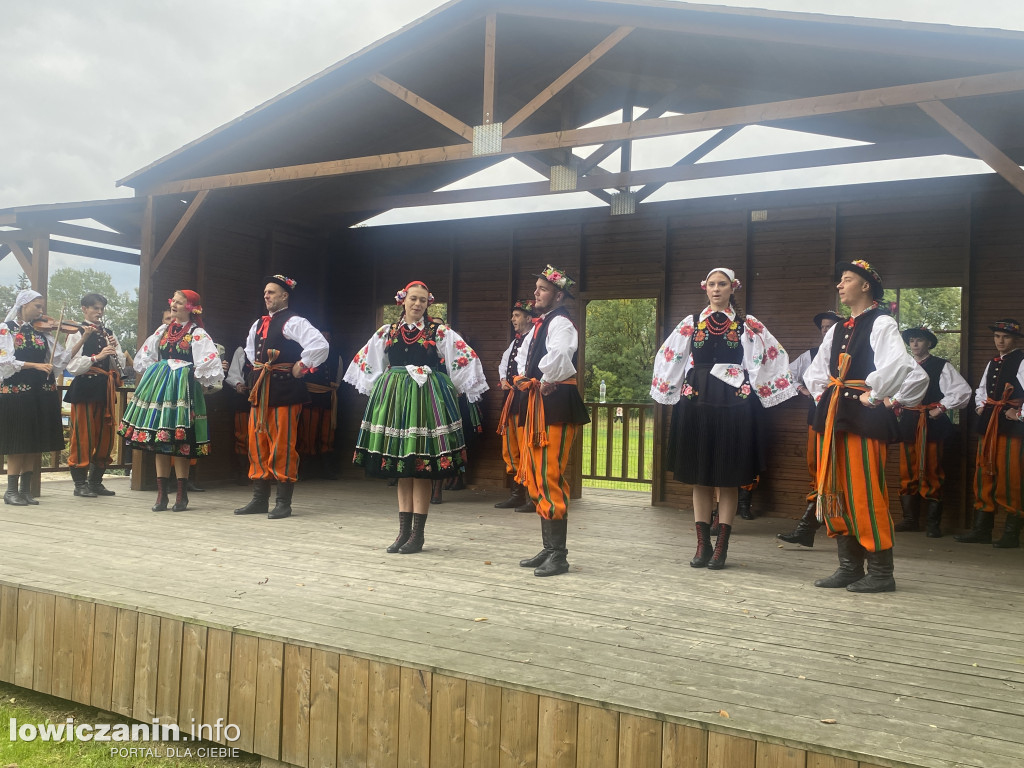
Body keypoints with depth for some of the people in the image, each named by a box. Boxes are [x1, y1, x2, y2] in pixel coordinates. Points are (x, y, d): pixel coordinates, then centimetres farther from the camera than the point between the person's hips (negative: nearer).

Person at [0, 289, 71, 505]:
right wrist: (35, 365, -20)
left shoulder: (41, 330, 11)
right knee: (18, 442, -1)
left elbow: (61, 359, 4)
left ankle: (26, 489, 16)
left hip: (42, 391, 5)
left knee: (35, 442, 7)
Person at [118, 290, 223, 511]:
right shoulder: (163, 330, 16)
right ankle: (161, 493, 10)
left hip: (182, 386, -6)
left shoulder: (197, 334, -3)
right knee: (159, 440, 5)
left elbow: (208, 362, -12)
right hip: (158, 385, 6)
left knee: (179, 441, -6)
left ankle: (181, 493, 2)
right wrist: (151, 374, 17)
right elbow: (145, 356, 26)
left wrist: (200, 380, -7)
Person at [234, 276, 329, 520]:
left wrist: (301, 366, -15)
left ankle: (284, 503, 3)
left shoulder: (293, 322, -10)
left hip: (283, 390, -8)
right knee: (257, 444, 10)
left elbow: (320, 345, -24)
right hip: (260, 389, 9)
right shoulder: (259, 323, 17)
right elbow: (250, 349, 37)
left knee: (282, 447, -4)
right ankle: (260, 499, 19)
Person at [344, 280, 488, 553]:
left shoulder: (440, 332, 1)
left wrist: (450, 390, -1)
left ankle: (417, 533, 3)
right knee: (401, 468, 6)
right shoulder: (387, 332, 10)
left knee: (422, 469, -3)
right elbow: (365, 360, 20)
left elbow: (466, 358, -1)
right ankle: (404, 531, 12)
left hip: (427, 399, -3)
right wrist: (378, 390, 15)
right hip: (394, 398, 4)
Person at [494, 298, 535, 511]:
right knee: (510, 449, 13)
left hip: (524, 397, -10)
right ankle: (517, 494, 22)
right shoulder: (515, 341, 19)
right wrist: (504, 379, 14)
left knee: (526, 448, -10)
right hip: (511, 397, 10)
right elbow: (504, 361, 30)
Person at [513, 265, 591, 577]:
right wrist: (524, 377, 14)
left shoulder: (560, 323, -12)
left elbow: (558, 354, -33)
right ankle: (548, 548, 21)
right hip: (536, 404, 10)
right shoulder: (539, 325, 18)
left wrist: (546, 382, -17)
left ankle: (559, 555, -3)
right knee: (535, 477, 13)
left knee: (550, 476, -10)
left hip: (555, 403, -10)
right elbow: (524, 355, 33)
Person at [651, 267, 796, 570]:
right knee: (699, 476, 4)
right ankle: (703, 544, 12)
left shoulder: (748, 325, 5)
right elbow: (668, 358, 16)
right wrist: (670, 389, 14)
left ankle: (722, 545, 8)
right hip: (697, 401, 2)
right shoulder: (691, 323, 10)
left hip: (733, 404, -2)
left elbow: (773, 357, 5)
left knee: (729, 477, 1)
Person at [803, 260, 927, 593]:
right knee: (834, 492, 8)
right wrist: (822, 397, 14)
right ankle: (850, 567, 16)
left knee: (865, 493, -6)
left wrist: (874, 396, -15)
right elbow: (814, 372, 28)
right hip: (833, 416, 8)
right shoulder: (837, 330, 18)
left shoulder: (881, 323, -7)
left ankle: (880, 572, 4)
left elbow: (898, 365, -24)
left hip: (863, 416, -8)